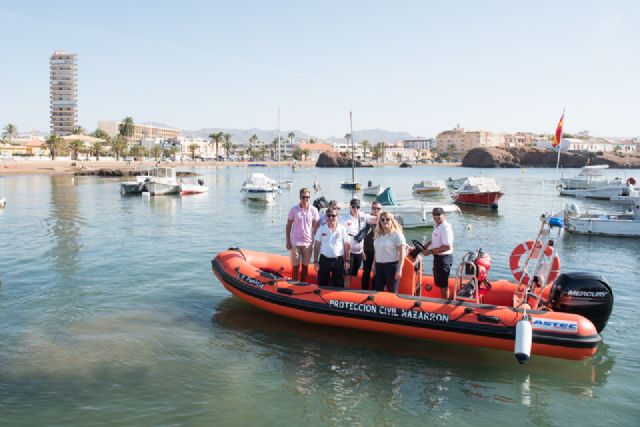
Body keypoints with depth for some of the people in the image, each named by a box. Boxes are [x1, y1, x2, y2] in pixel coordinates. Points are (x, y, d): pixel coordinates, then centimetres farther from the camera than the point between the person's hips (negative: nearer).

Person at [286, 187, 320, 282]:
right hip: (295, 242, -1)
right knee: (295, 266, 4)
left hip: (308, 243, 1)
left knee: (305, 266, 9)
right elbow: (288, 226, 2)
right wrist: (288, 242, -1)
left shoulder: (313, 210, 0)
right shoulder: (294, 209, -3)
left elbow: (316, 227, 3)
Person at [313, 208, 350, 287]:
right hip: (324, 260, 1)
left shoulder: (342, 229, -1)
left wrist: (347, 260, -1)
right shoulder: (321, 229, 1)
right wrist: (315, 261, 0)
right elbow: (317, 246, 4)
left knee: (338, 285, 7)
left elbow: (346, 246, 3)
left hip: (338, 260, -1)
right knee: (322, 284, 7)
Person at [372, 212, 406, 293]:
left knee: (392, 292, 1)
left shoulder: (397, 234, -9)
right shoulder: (378, 234, 11)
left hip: (392, 265, -6)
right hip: (379, 265, 6)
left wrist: (399, 269, -16)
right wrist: (374, 265, 17)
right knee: (377, 290, 11)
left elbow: (402, 253, -11)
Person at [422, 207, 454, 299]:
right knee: (439, 283, 23)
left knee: (443, 284, 3)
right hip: (438, 257, 10)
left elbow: (447, 247, -29)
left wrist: (430, 251, -25)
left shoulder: (445, 228, -24)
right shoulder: (437, 226, 7)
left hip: (444, 258, -10)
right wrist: (427, 245, 7)